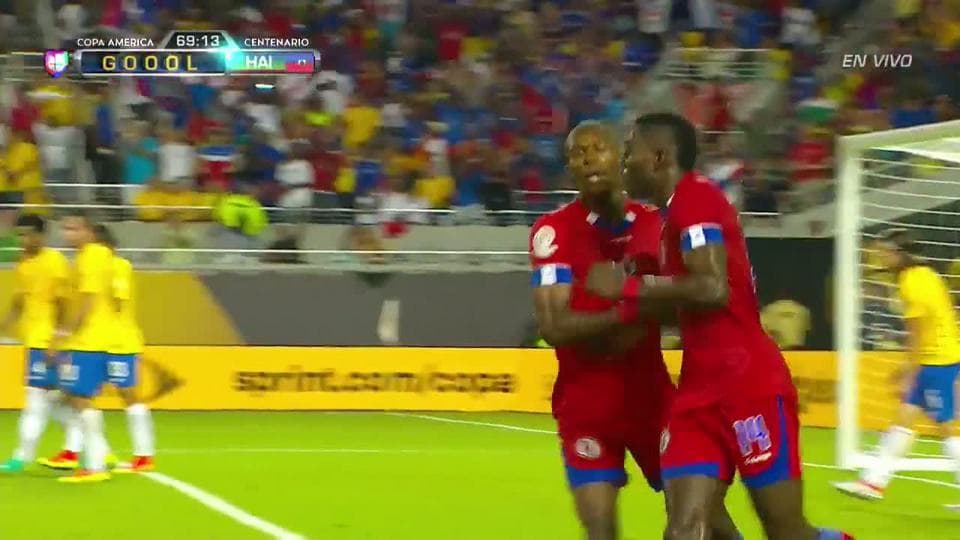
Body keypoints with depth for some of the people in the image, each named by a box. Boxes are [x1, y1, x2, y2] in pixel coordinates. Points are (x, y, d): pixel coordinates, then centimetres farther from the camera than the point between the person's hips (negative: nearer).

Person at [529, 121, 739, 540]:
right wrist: (630, 309, -25)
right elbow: (554, 326, -20)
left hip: (651, 393, 4)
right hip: (586, 402, -4)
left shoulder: (654, 224, 2)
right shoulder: (554, 231, -11)